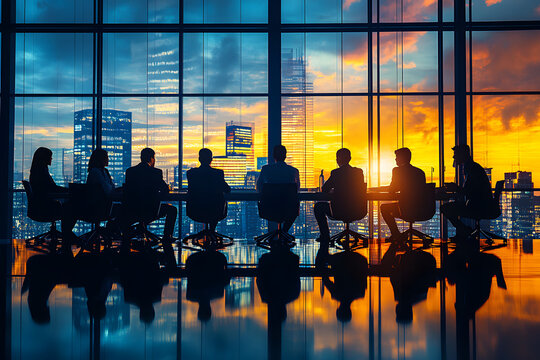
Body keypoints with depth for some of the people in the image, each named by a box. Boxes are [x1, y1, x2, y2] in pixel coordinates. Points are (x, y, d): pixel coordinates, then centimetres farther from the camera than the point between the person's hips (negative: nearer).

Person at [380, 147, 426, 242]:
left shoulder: (398, 170, -7)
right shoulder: (420, 172, 11)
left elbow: (391, 190, 0)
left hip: (407, 210, -7)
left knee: (384, 207, 17)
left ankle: (396, 234, 16)